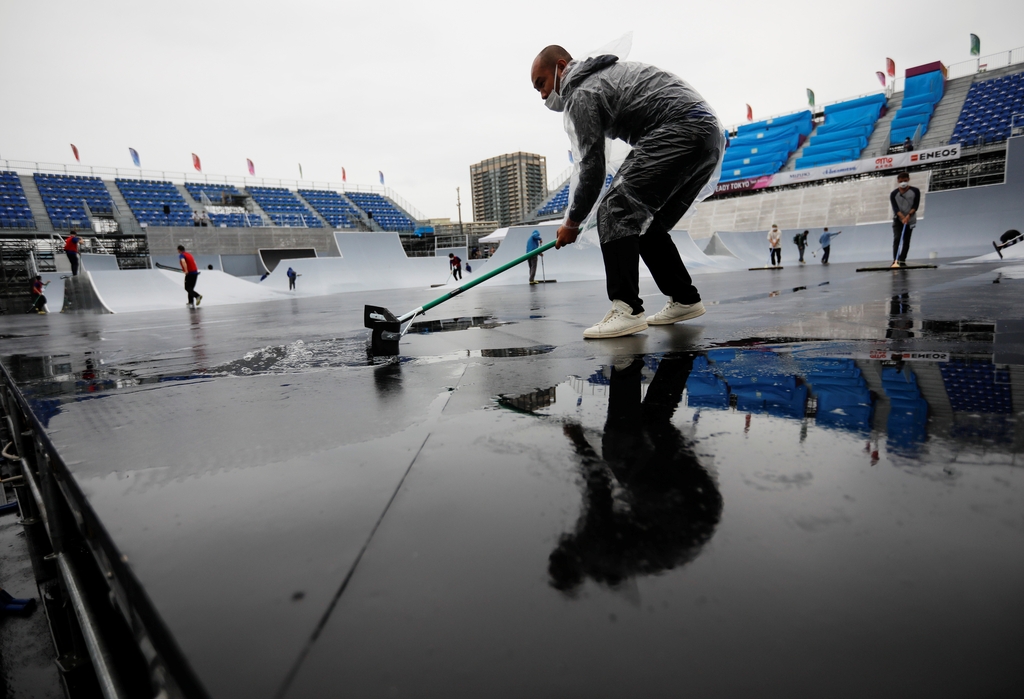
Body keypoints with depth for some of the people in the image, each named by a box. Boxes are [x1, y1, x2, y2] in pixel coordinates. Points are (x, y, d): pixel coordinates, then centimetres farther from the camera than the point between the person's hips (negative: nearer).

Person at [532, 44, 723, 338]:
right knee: (648, 224, 15)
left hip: (680, 131, -10)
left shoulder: (581, 95, -1)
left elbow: (592, 170, -6)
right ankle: (684, 300, 17)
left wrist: (572, 223, 4)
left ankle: (625, 311, -23)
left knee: (614, 213, -14)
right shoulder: (610, 70, 28)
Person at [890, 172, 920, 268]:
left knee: (906, 241, 3)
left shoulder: (915, 191, -2)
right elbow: (895, 208, -13)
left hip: (910, 220, 1)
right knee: (896, 238, -14)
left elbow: (915, 206, -9)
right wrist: (902, 217, -28)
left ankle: (902, 260, 10)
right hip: (898, 219, -1)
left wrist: (908, 215, -24)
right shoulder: (894, 194, -4)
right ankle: (895, 260, -17)